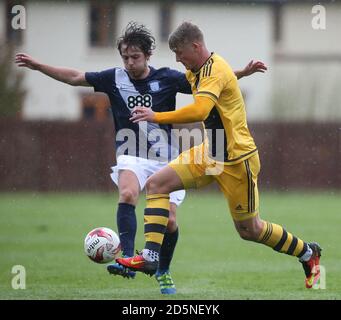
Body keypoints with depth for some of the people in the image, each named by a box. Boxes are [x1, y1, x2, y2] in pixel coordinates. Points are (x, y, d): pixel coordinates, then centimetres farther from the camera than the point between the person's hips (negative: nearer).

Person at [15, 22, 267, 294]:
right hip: (131, 156, 0)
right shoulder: (115, 78, 0)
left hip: (164, 158, 0)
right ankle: (127, 260, -39)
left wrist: (244, 72, -9)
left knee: (169, 221, -5)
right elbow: (74, 77, 7)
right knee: (127, 193, -32)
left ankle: (163, 272, 22)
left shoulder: (167, 78, -4)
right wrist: (37, 66, 4)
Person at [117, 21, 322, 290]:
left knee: (249, 230, 4)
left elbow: (199, 111, -38)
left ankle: (308, 253, 27)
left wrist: (156, 117, -33)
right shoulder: (196, 72, 7)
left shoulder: (215, 71, -23)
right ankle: (150, 256, -11)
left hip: (237, 160, -9)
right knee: (156, 184, -7)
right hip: (209, 154, 9)